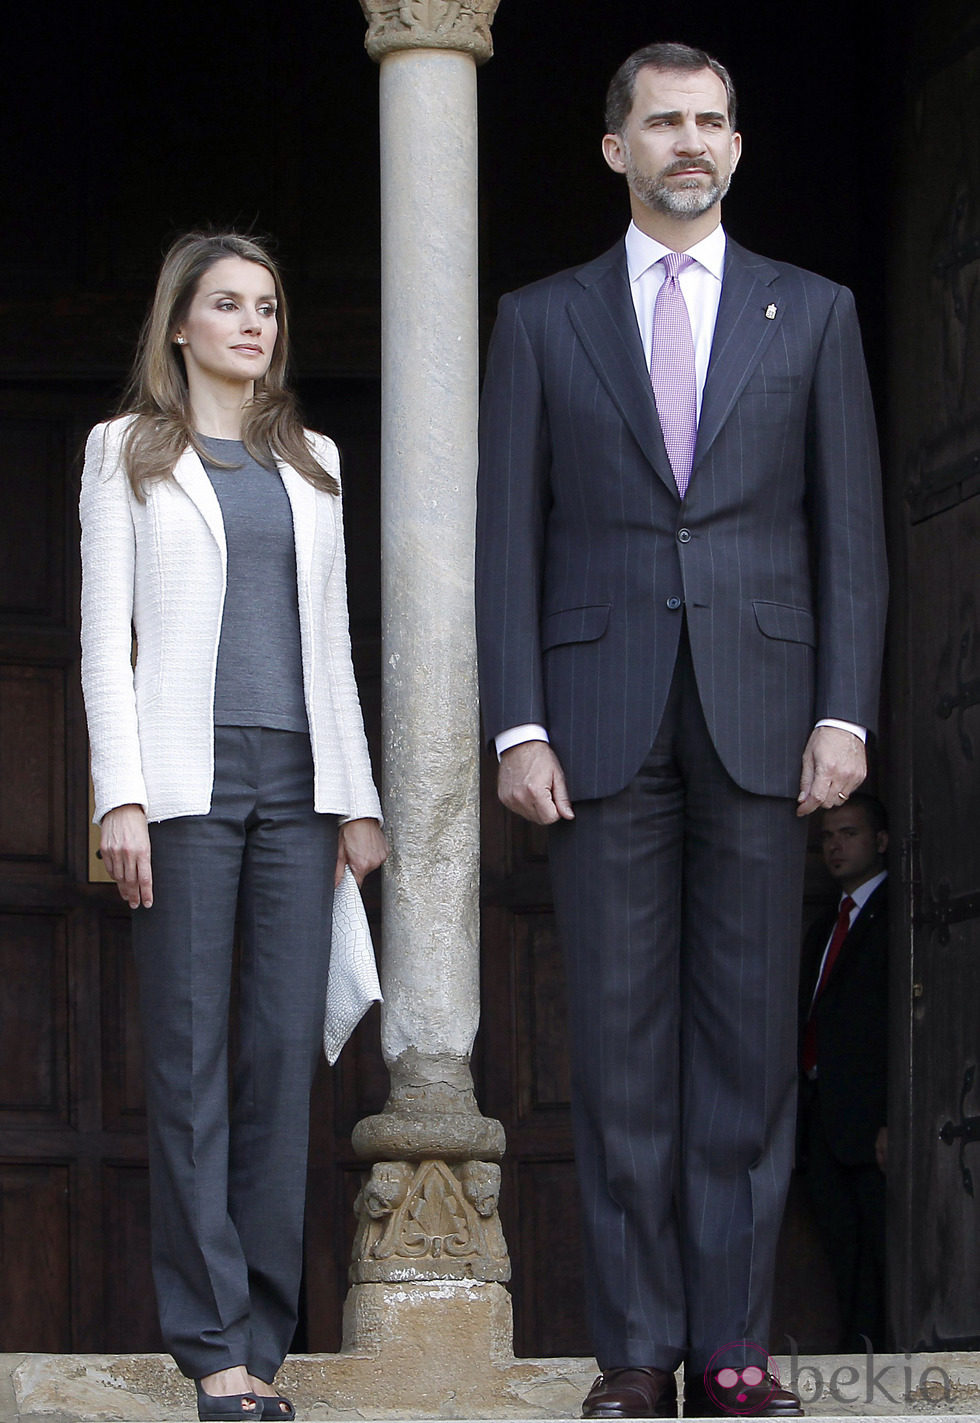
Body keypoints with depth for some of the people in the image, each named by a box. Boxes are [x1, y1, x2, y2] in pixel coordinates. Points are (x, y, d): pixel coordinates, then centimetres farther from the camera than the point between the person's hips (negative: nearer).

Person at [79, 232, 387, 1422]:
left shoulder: (312, 462, 18)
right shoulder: (128, 452, 8)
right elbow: (105, 636, 2)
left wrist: (358, 796, 11)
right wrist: (120, 795, -8)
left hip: (298, 779, 4)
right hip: (186, 776, -4)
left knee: (286, 1047, -2)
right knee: (190, 1054, -5)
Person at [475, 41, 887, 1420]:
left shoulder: (813, 314, 11)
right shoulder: (542, 321, 10)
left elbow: (851, 527, 7)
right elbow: (509, 537, 6)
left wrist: (844, 713, -4)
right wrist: (519, 726, -4)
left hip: (760, 716, 0)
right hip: (604, 722, 0)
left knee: (750, 1032, -1)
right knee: (621, 1038, -1)